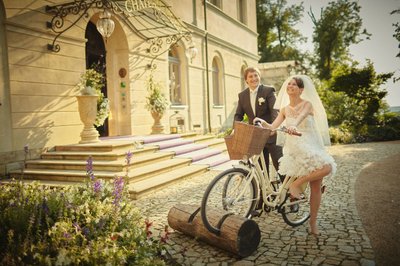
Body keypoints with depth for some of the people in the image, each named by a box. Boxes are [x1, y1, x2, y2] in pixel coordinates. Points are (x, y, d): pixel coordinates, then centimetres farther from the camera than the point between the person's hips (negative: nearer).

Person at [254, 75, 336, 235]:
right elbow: (272, 127, 0)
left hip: (311, 146, 0)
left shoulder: (307, 104, -3)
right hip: (294, 147, 1)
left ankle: (313, 222, 3)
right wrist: (262, 122, -21)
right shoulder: (284, 109, 8)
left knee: (316, 186, -11)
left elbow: (302, 116, -27)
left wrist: (293, 126, -49)